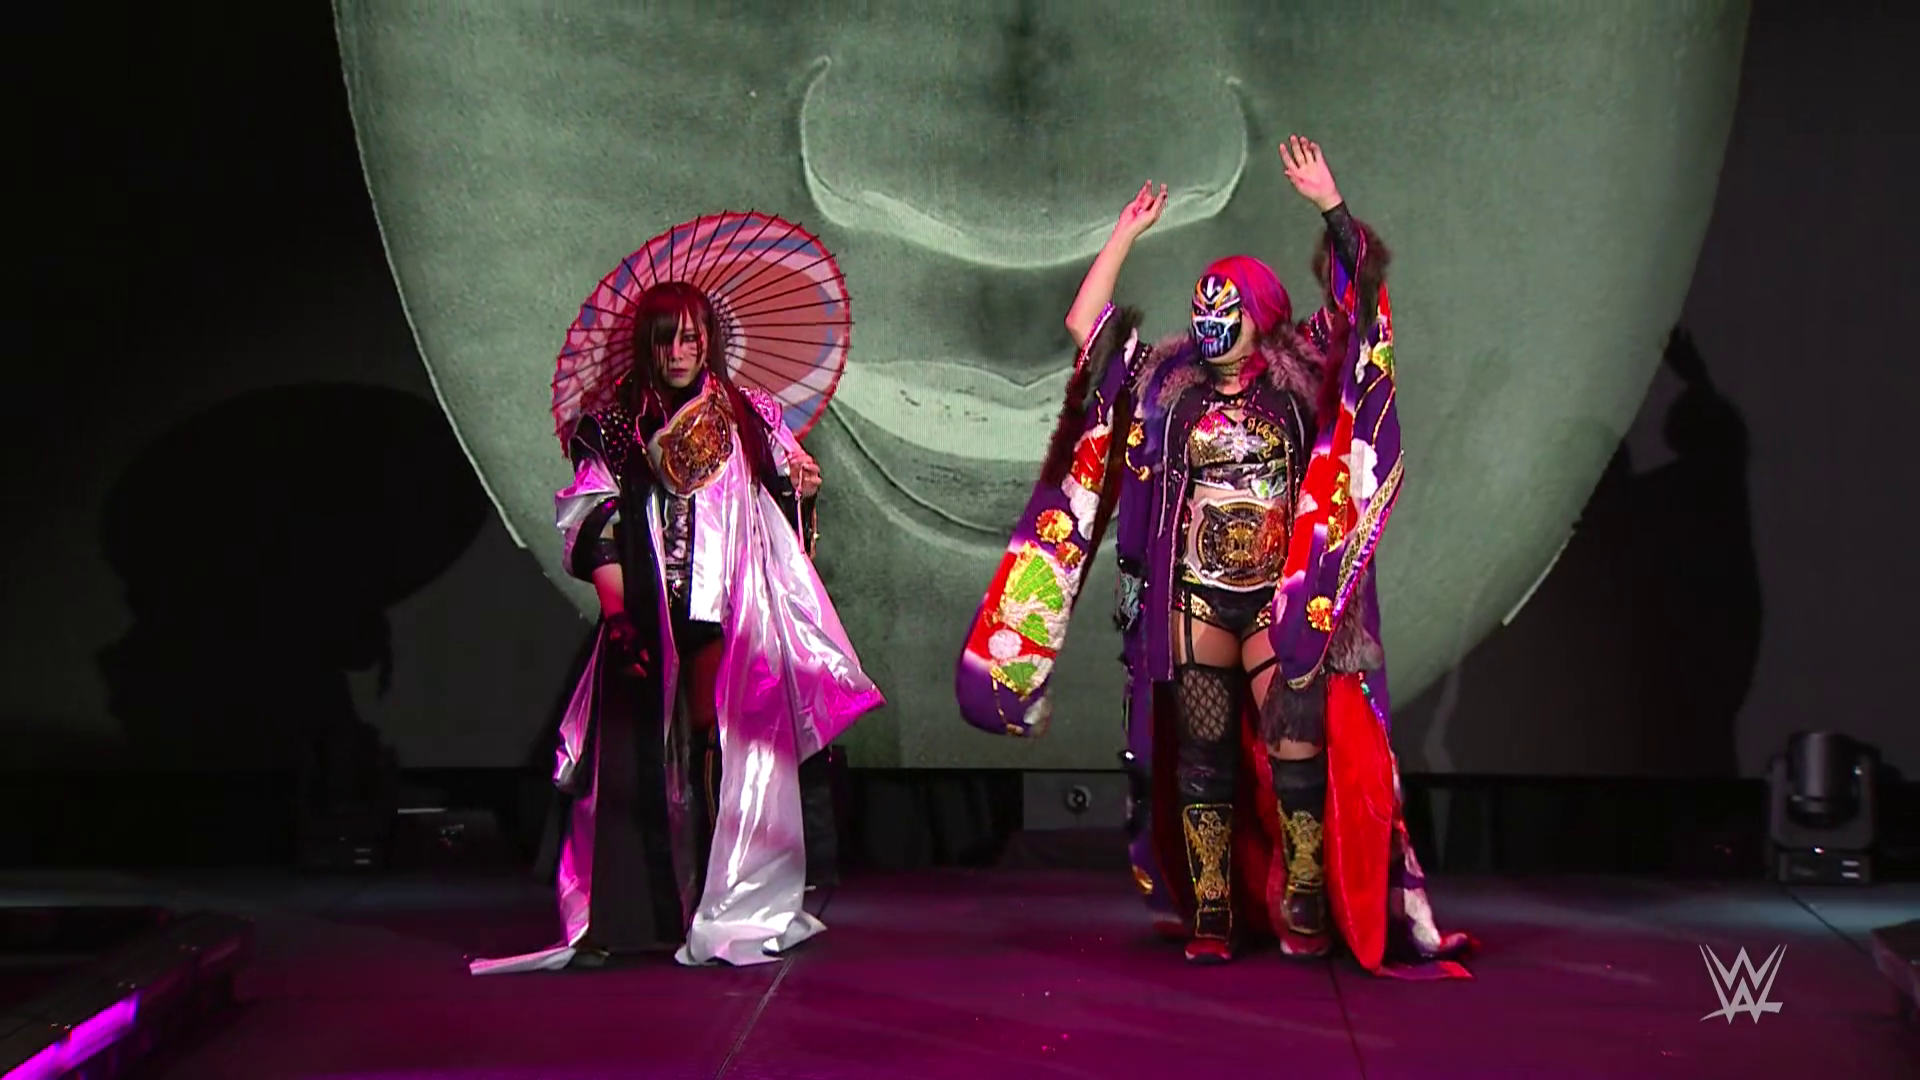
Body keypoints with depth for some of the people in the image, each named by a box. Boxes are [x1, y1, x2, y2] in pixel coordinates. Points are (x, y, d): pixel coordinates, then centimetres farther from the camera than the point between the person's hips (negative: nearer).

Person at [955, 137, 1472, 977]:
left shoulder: (1297, 378, 3)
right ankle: (1208, 916, 6)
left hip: (1282, 599, -2)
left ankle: (1306, 912, -1)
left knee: (1295, 749, -7)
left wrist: (1330, 205, -9)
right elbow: (1085, 323, 11)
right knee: (1201, 754, 3)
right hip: (1195, 597, 3)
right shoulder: (1171, 383, 9)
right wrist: (1124, 237, 10)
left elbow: (1364, 291, -2)